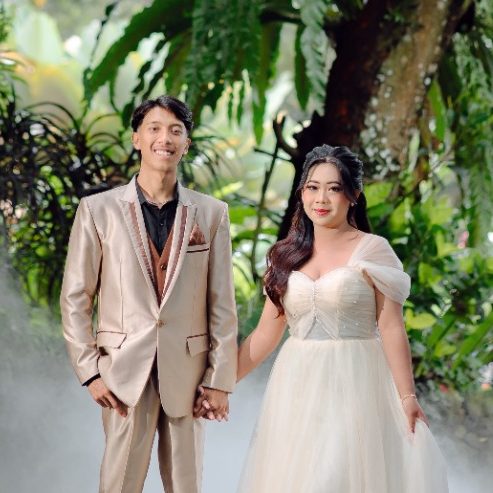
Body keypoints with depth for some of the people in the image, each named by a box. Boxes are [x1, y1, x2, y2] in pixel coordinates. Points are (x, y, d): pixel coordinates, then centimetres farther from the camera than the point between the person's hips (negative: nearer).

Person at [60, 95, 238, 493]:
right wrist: (90, 370, -4)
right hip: (124, 371, -1)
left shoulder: (212, 213, 5)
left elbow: (222, 303, 4)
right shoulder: (98, 210, 1)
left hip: (187, 371, 1)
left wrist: (221, 379, 1)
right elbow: (75, 299, 2)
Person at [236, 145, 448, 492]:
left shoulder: (373, 250, -4)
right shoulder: (286, 255, 9)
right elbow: (266, 333, 11)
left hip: (353, 385, -4)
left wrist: (407, 397, -14)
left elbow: (392, 329, -7)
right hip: (297, 389, 4)